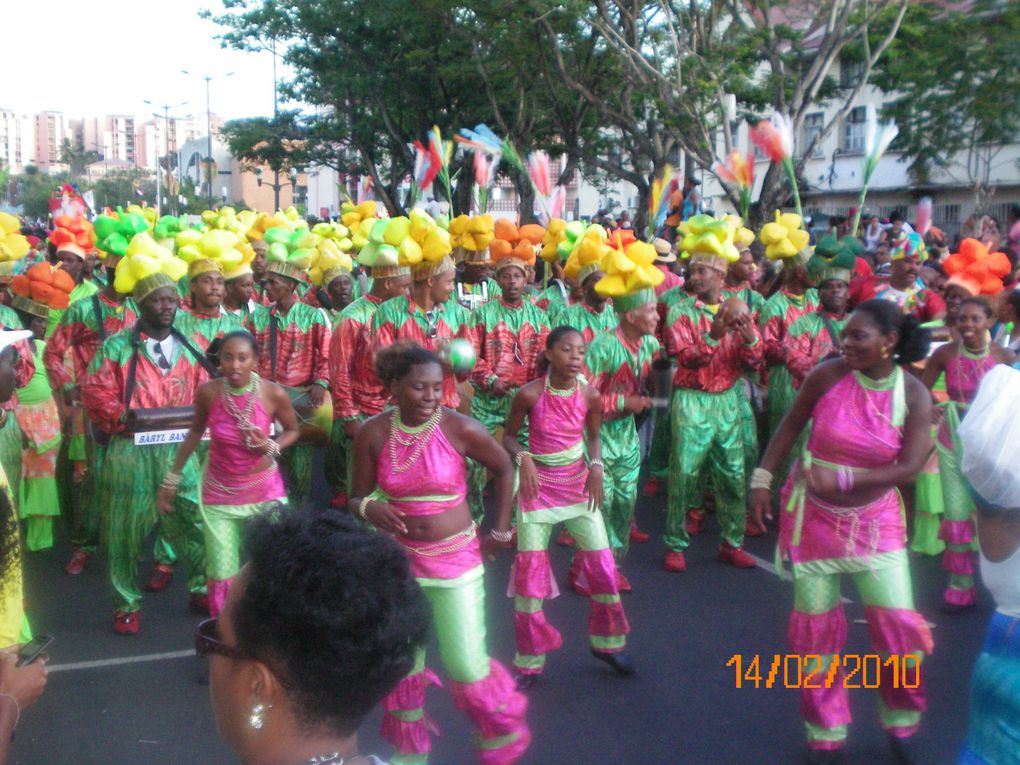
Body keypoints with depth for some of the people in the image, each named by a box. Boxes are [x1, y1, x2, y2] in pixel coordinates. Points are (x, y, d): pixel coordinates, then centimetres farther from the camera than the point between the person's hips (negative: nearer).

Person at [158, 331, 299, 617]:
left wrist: (271, 447, -18)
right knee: (221, 575, 2)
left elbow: (292, 431, 3)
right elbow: (195, 432, 6)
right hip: (219, 493, 1)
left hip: (265, 491, -1)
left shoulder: (274, 394, -17)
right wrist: (171, 478, 10)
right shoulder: (207, 392, -13)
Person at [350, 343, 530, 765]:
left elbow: (504, 468, 2)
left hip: (456, 559, -2)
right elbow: (357, 498, -1)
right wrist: (370, 509, -23)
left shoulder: (461, 429, -16)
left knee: (466, 663, -3)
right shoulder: (373, 433, -10)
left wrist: (501, 527, 3)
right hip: (398, 559, 3)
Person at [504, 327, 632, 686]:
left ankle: (607, 642, 29)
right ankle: (530, 661, 17)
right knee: (529, 569, -1)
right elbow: (509, 435, -2)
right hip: (539, 485, -2)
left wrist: (596, 466, -8)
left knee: (602, 564, 2)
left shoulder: (590, 395, -7)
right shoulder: (529, 394, -15)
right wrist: (523, 457, -20)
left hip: (578, 483, 3)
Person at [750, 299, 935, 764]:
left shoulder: (914, 395, -11)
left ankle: (899, 724, 25)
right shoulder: (827, 376, -12)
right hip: (813, 515, 0)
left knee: (898, 625, -5)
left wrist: (842, 478, -26)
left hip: (874, 520, 0)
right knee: (815, 626, 8)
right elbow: (790, 426, -1)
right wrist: (763, 480, -3)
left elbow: (908, 467, -15)